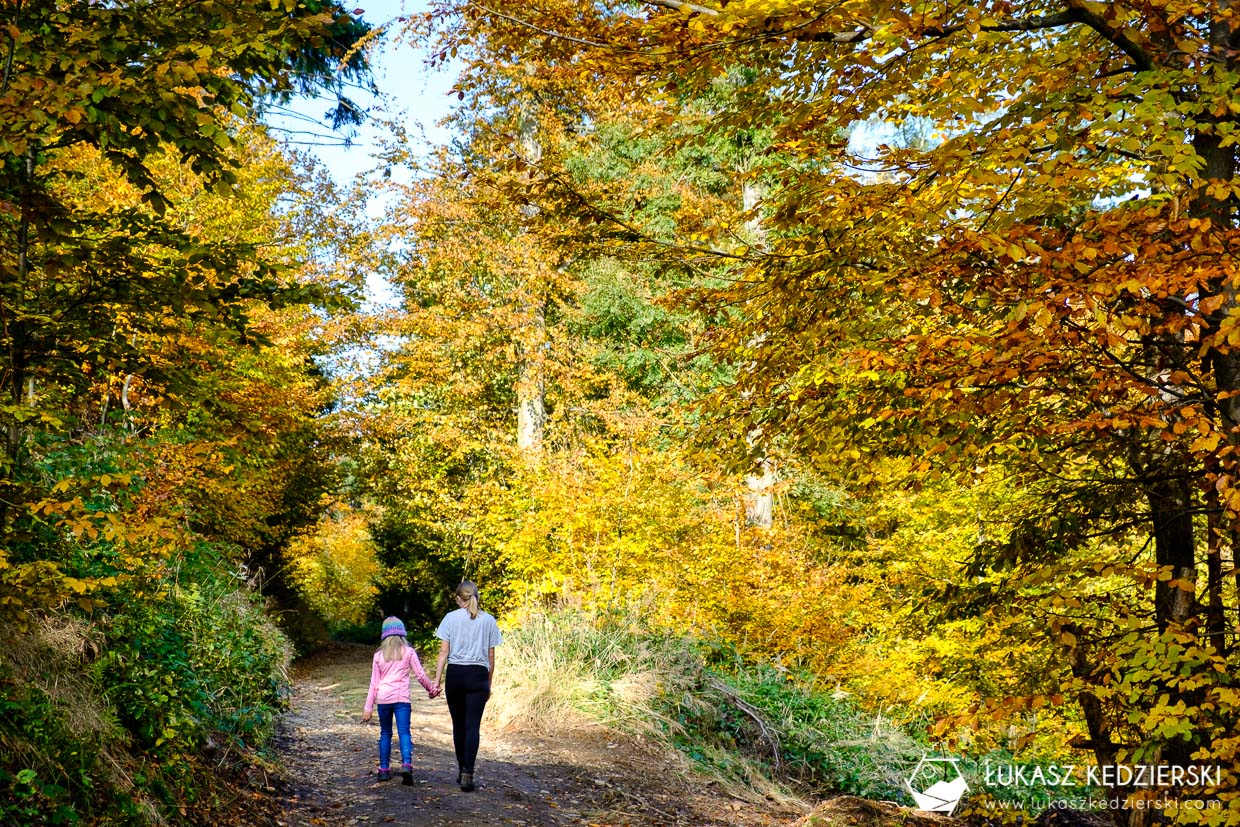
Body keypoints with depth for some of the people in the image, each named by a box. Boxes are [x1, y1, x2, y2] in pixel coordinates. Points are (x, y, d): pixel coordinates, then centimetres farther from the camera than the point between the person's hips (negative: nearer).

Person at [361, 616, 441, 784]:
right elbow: (420, 674, 4)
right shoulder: (408, 652, 5)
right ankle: (406, 764, -26)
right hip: (402, 698, -2)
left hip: (383, 698, 2)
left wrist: (368, 707, 12)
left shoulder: (379, 655, 9)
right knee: (404, 732, -6)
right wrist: (432, 689, 20)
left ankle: (384, 769, 15)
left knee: (385, 733, 14)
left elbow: (374, 683, 9)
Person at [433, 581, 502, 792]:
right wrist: (489, 684, 17)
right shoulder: (488, 621, 7)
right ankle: (467, 772, -13)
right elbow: (491, 656, 9)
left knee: (458, 724, 13)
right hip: (478, 675, 0)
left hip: (455, 673, 0)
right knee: (473, 726, -3)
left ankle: (461, 768, 24)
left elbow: (444, 652, -2)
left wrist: (437, 680, -1)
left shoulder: (451, 618, 3)